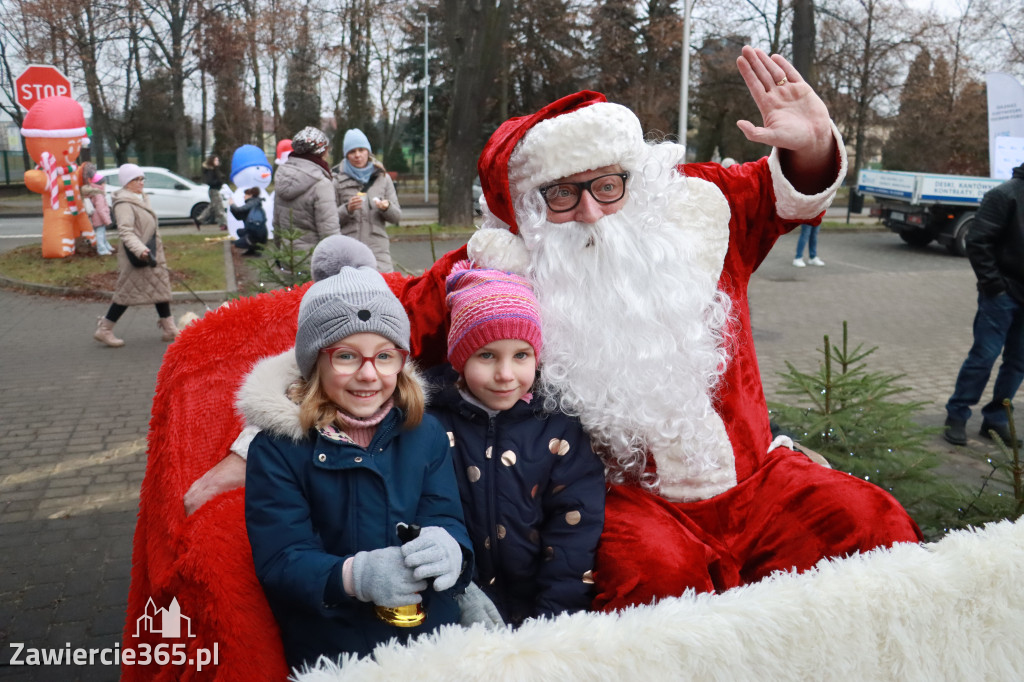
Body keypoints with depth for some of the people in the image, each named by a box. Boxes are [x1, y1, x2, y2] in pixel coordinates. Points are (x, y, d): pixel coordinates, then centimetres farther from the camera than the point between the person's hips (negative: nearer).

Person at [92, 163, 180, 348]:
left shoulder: (141, 199, 15)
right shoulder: (124, 203, -15)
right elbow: (125, 232, -26)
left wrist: (158, 253, 25)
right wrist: (140, 249, -39)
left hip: (151, 254, 10)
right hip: (136, 257, -9)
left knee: (161, 287, 9)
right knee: (127, 292, -4)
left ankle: (169, 328, 15)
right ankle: (104, 330, 7)